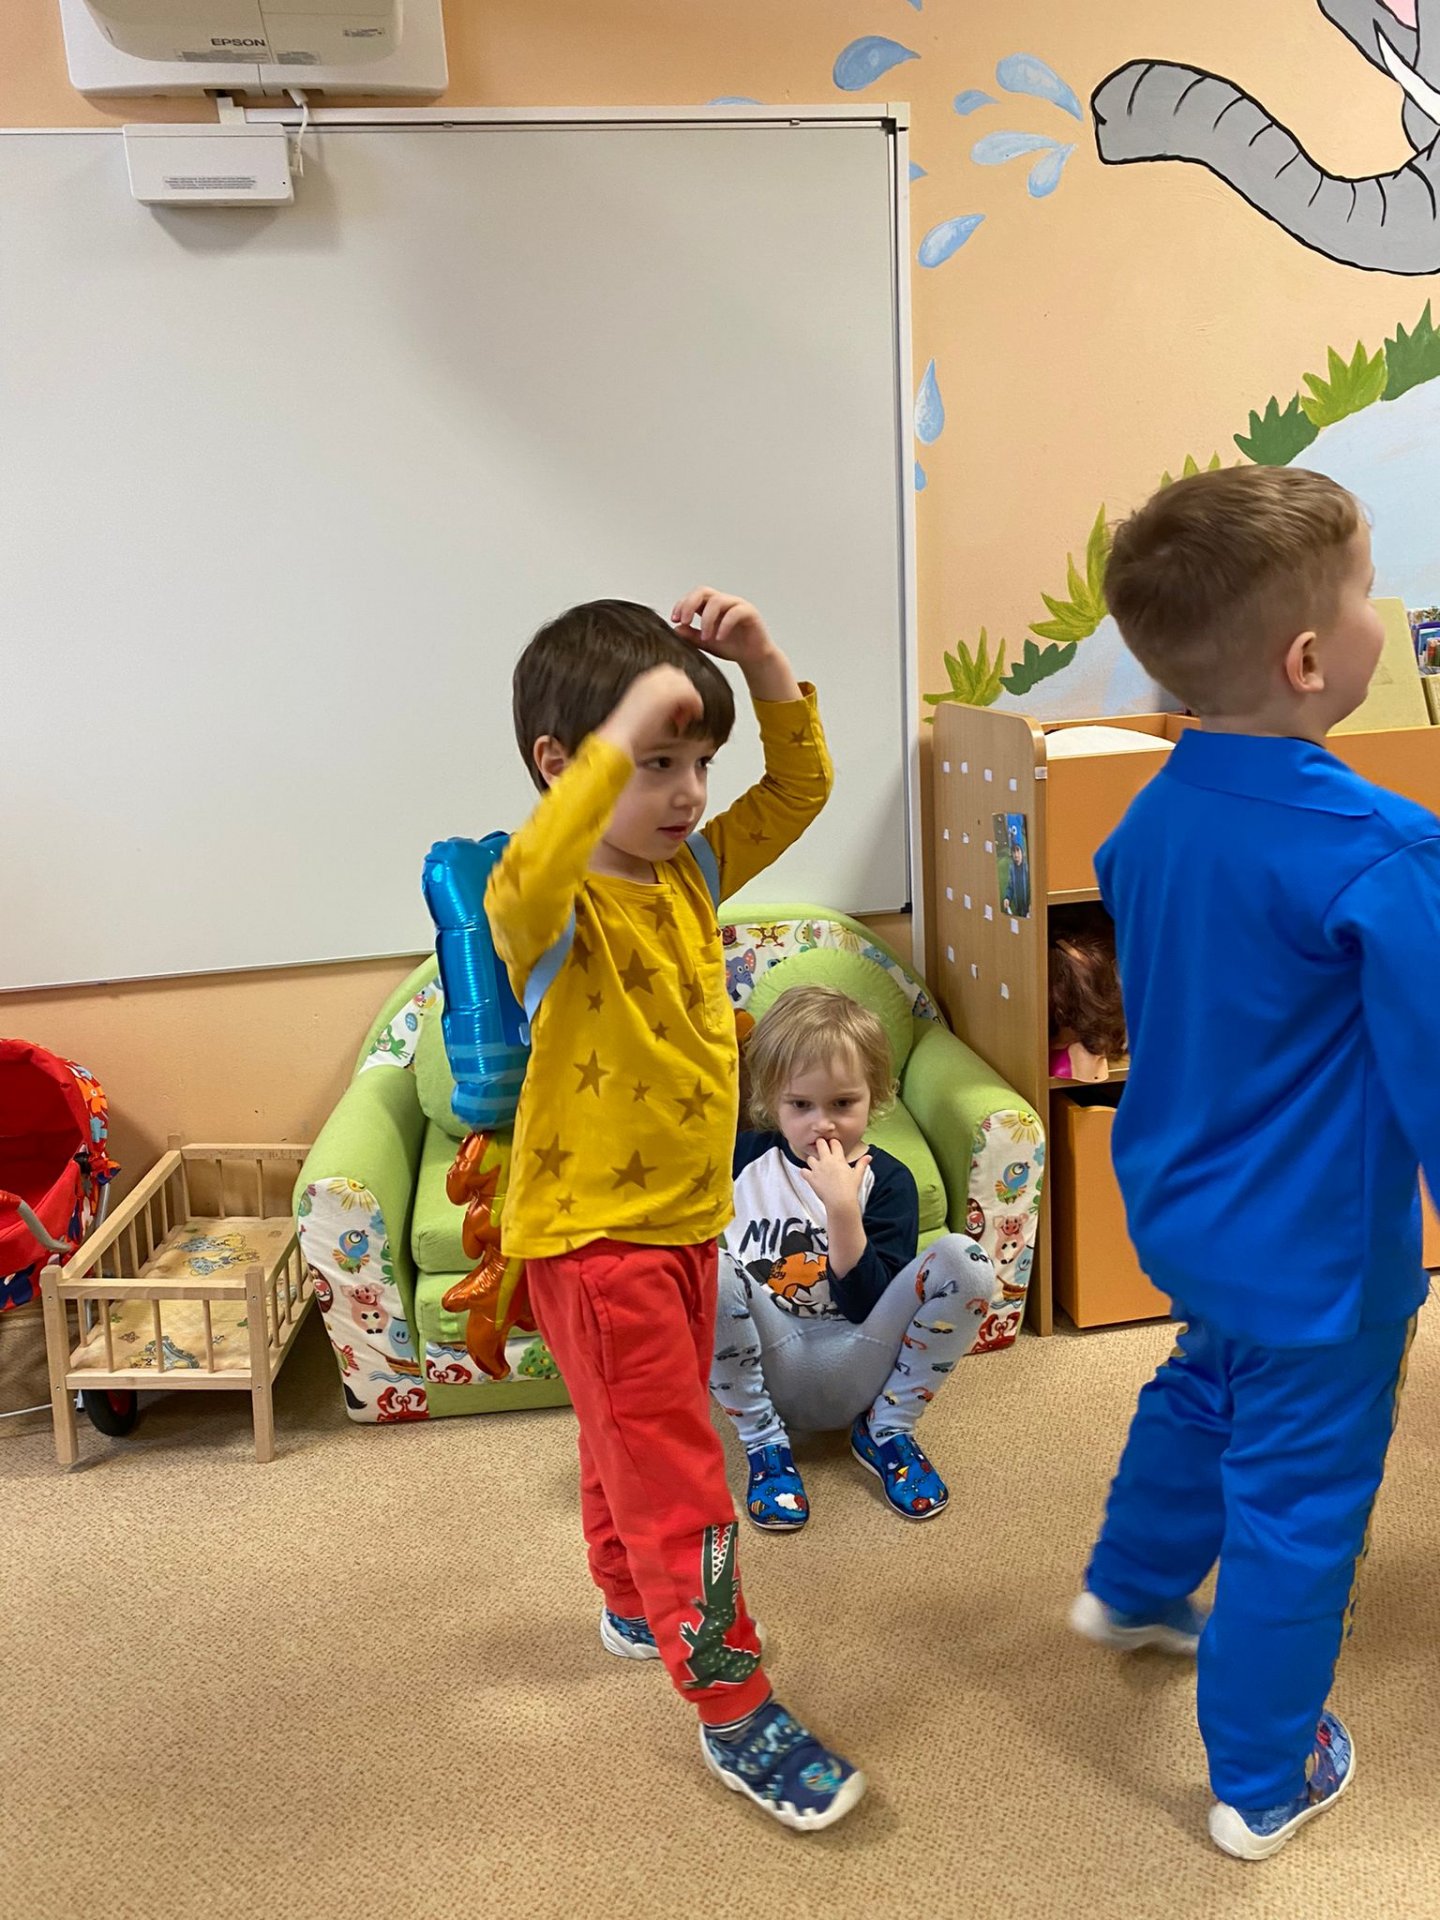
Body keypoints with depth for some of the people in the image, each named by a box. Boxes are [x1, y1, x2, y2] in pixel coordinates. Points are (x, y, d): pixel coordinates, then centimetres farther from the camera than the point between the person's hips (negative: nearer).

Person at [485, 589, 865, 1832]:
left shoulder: (691, 871, 0)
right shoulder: (560, 908, -22)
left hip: (689, 1216, 8)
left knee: (635, 1442, 27)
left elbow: (800, 787, 3)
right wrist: (626, 729, -47)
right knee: (675, 1478, 1)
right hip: (594, 1238, -8)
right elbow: (523, 887, -47)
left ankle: (636, 1604, 49)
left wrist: (760, 657, -12)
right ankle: (732, 1710, 16)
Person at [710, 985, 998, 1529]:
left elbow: (869, 1307, -13)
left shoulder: (887, 1180, -2)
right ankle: (765, 1444, -9)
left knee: (965, 1261, -21)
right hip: (764, 1370, 0)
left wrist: (842, 1207, -23)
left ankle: (885, 1431, -1)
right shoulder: (741, 1159, 1)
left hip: (856, 1375, 0)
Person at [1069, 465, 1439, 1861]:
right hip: (1316, 1257, -7)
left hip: (1179, 1213, 7)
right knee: (1297, 1508, 12)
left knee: (1203, 1393, 32)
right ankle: (1260, 1785, 32)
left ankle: (1132, 1590, 55)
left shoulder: (1149, 819, -5)